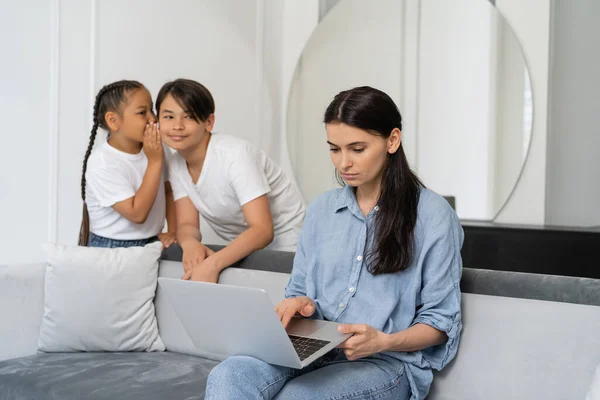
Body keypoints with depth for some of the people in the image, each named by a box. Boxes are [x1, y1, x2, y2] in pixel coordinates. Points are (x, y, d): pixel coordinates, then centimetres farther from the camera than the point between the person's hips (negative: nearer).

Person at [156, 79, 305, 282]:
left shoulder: (234, 154, -22)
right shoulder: (176, 164, -4)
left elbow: (262, 230, -28)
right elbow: (187, 224, -6)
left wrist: (213, 264, -41)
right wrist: (190, 242, -29)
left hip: (283, 243, -5)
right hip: (242, 247, 6)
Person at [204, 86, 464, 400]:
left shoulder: (433, 214, -3)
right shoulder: (321, 209, 13)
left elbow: (441, 321, -2)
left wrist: (383, 342, -20)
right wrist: (300, 304, -5)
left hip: (388, 361, -4)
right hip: (314, 347, 4)